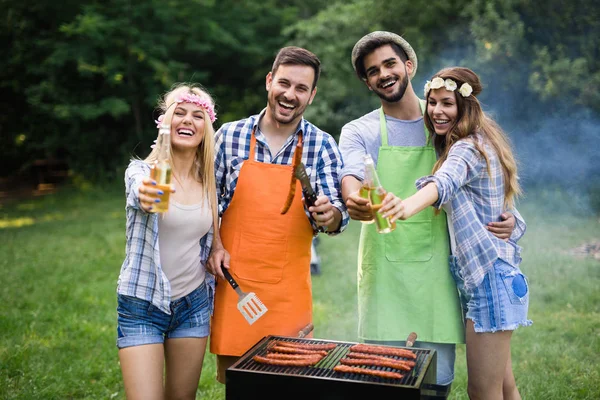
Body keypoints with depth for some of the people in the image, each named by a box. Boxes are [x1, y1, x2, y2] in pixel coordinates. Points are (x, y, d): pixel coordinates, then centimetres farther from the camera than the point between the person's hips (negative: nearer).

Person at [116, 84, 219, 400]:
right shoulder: (142, 171, -10)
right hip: (143, 305, -4)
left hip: (194, 303, 4)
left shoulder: (209, 183, 3)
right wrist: (146, 196, -57)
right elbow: (140, 192, -36)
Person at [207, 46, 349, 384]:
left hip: (289, 290, 0)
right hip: (233, 282, 1)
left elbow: (337, 214, -5)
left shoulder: (322, 146, -2)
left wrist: (328, 215, -27)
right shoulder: (230, 135, -1)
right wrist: (214, 246, -4)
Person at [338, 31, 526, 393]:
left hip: (436, 267, 1)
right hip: (384, 270, -1)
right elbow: (351, 175, -16)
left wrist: (507, 219, -6)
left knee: (438, 379, 5)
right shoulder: (358, 132, 5)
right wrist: (355, 200, -40)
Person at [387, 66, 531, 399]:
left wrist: (409, 205, -58)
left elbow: (445, 182, -39)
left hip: (488, 280, -10)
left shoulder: (467, 148, -17)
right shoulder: (480, 143, 15)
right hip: (490, 276, 10)